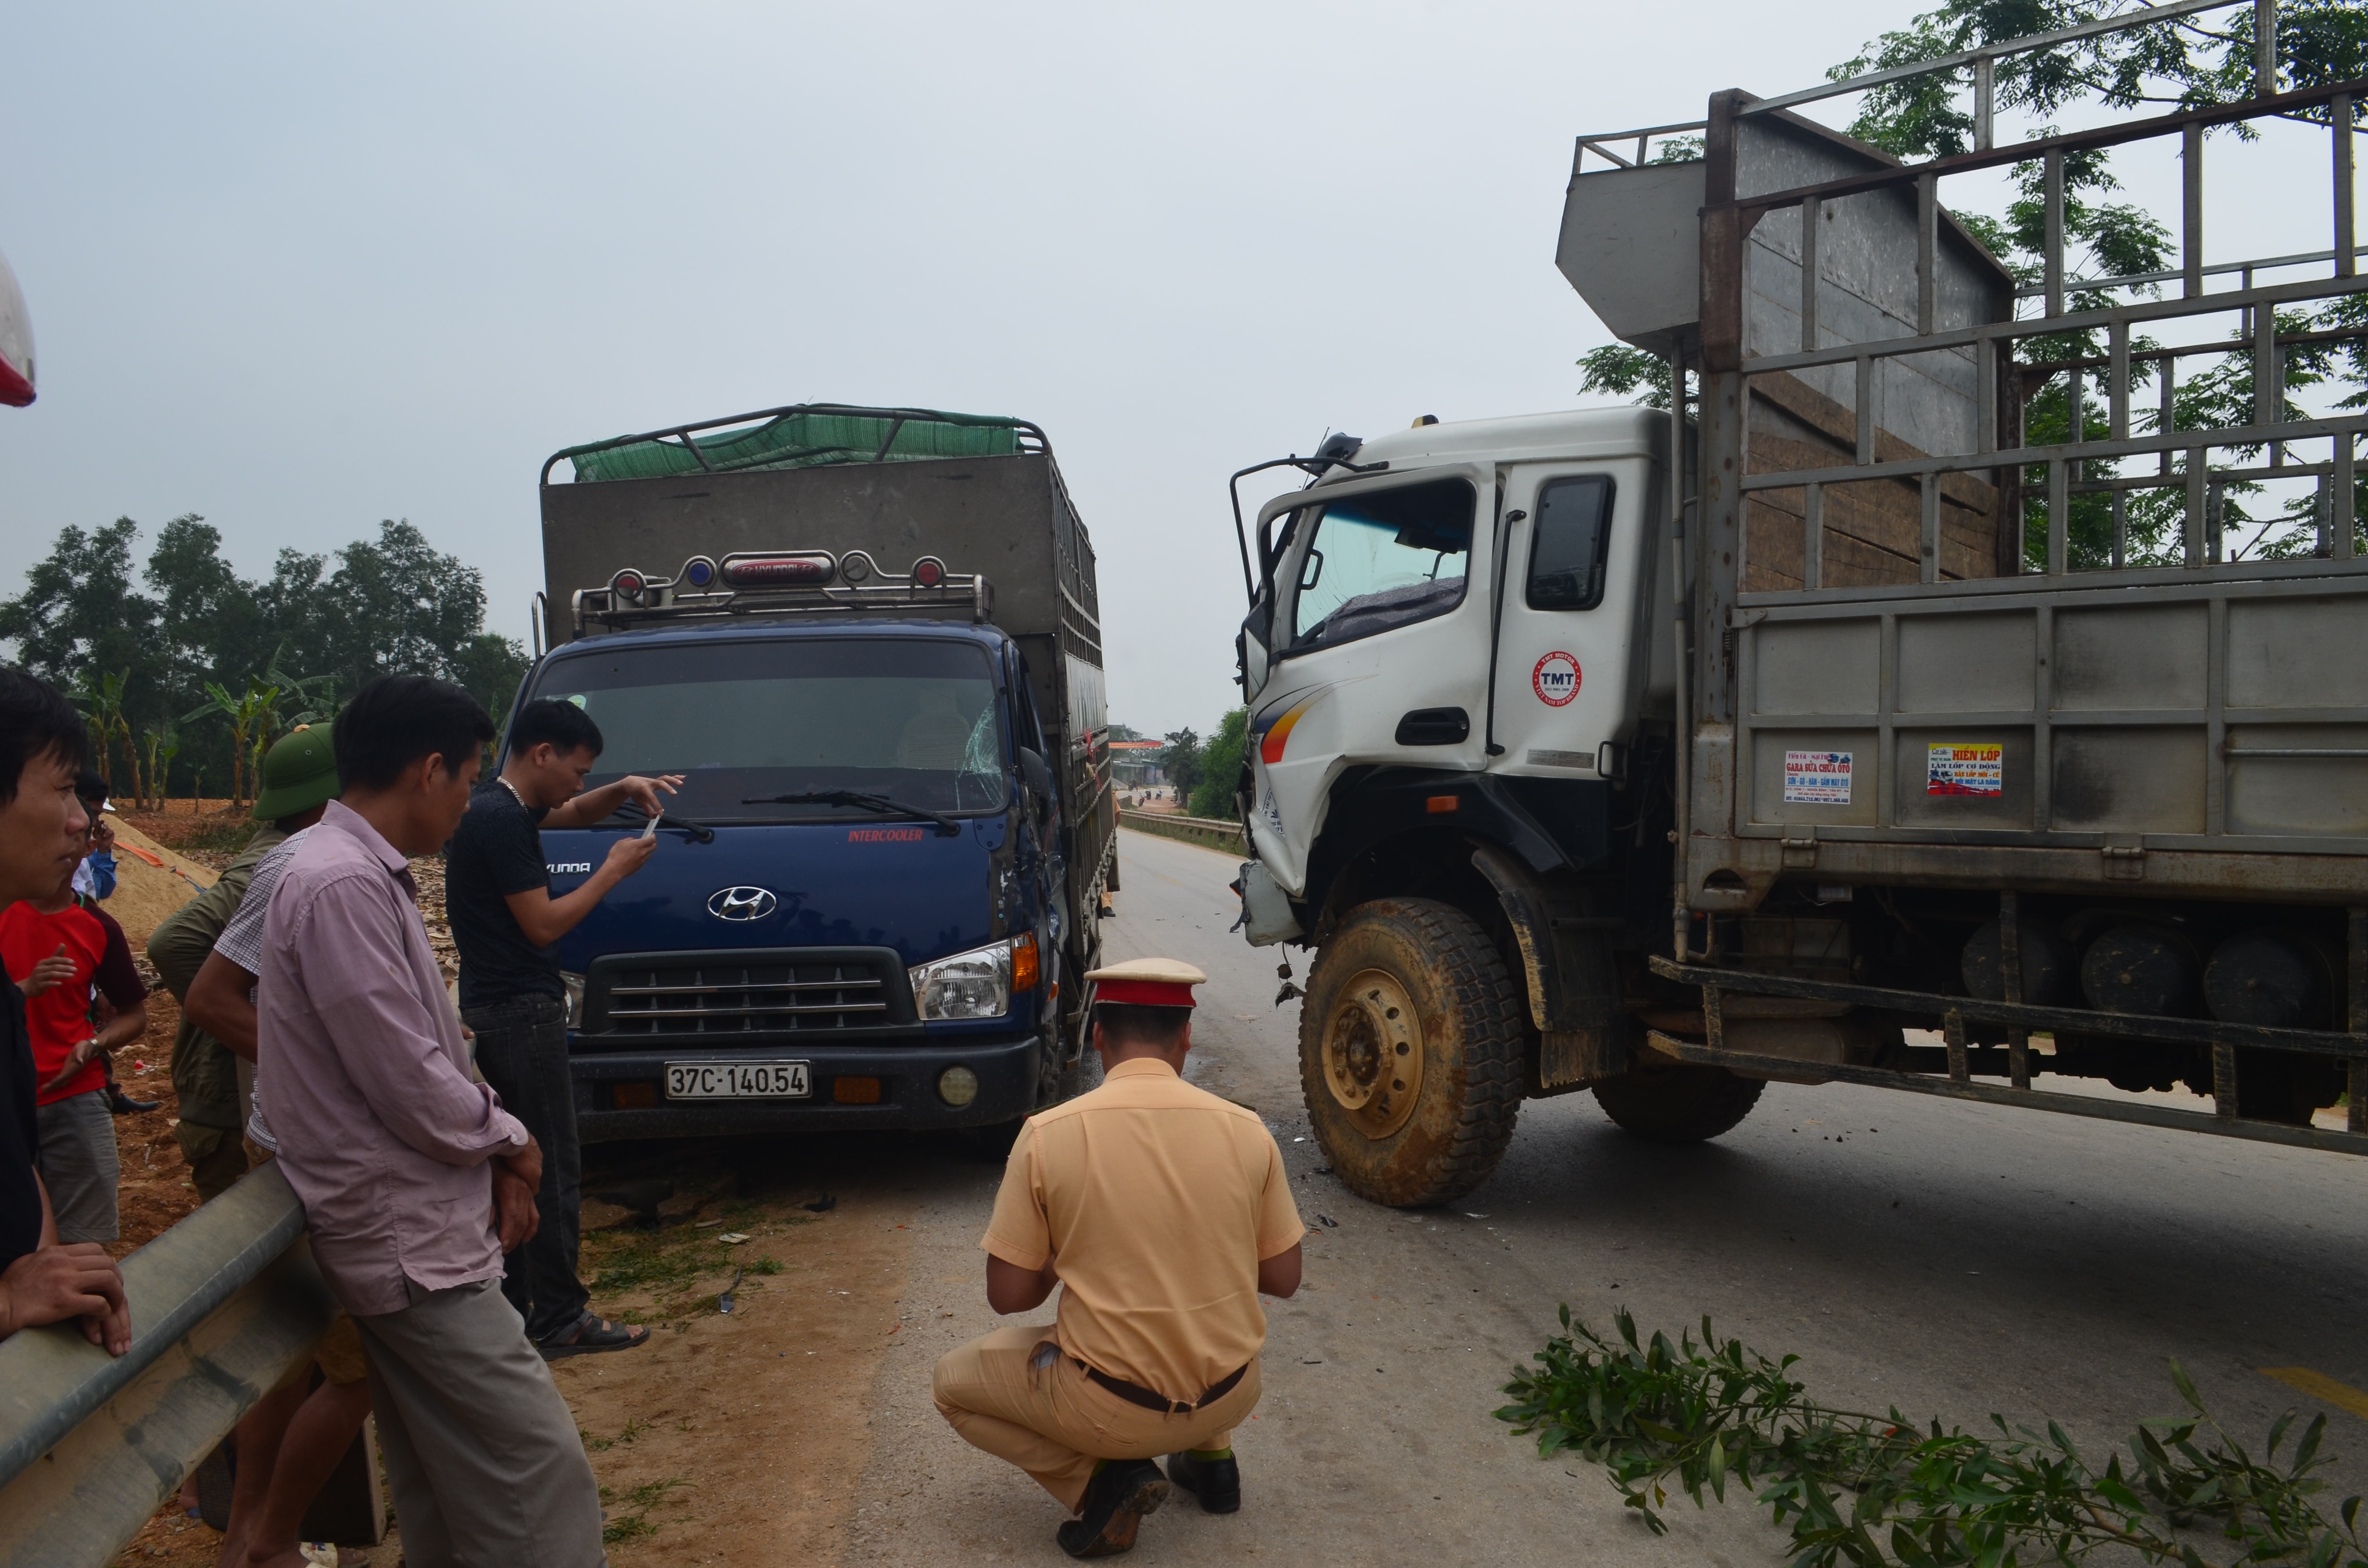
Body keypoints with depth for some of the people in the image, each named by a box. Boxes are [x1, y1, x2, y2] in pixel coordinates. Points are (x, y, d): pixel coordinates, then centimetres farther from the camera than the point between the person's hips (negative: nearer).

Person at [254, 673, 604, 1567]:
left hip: (410, 1230, 10)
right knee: (539, 1470, -7)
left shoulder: (365, 876, 11)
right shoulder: (342, 888, -20)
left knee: (444, 1491, 17)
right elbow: (413, 1088, -21)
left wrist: (497, 1159, 5)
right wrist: (510, 1141, -4)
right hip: (411, 1243, -10)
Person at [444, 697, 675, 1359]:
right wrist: (614, 869, -10)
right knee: (554, 1171, -4)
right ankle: (560, 1323, 4)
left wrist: (624, 791, 10)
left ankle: (511, 1310, 25)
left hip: (494, 1011, 11)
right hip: (522, 1012, -11)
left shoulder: (505, 806, 12)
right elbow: (543, 925, -19)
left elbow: (575, 813, 30)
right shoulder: (501, 820, -19)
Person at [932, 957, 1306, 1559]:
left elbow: (1009, 1295, -8)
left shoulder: (1047, 1133, -14)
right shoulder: (1246, 1130, -8)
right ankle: (1211, 1456, 22)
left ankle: (1102, 1480, 4)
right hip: (1231, 1398, 5)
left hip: (1112, 1407, -4)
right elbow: (1283, 1279, 2)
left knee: (954, 1382, 22)